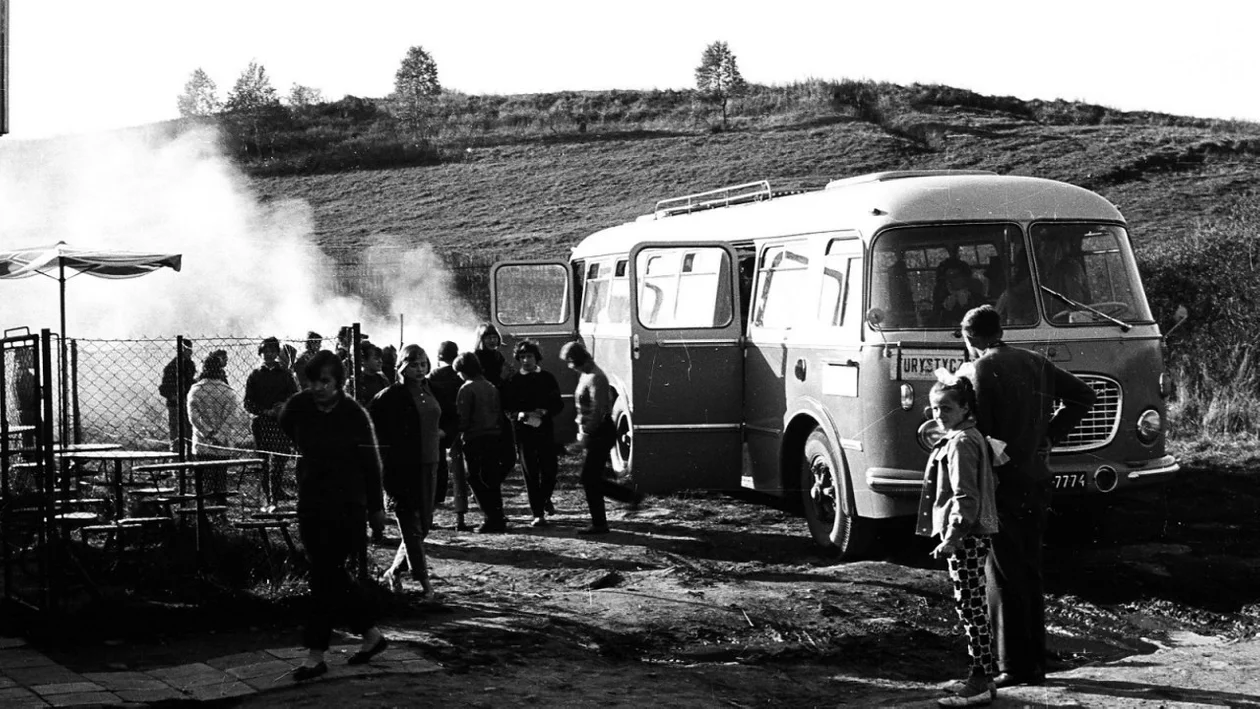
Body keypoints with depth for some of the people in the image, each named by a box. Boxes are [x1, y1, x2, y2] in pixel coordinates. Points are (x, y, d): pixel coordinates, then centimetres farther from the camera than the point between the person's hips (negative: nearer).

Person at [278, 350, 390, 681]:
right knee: (331, 573, 9)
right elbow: (281, 438, 19)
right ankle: (371, 634, 23)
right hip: (310, 501, 5)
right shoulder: (298, 407, -3)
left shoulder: (354, 414, -11)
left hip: (346, 504, -5)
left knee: (325, 575, -7)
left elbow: (370, 464, -3)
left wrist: (376, 507, 2)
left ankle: (316, 654, -3)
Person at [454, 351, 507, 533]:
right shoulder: (491, 387, 11)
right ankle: (498, 518, 14)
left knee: (477, 481, 0)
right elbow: (500, 414, 13)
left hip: (475, 439, -7)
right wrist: (499, 434, 17)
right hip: (494, 437, 7)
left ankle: (492, 519, -7)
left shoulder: (466, 389, -10)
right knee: (492, 480, 13)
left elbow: (462, 418, -14)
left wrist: (459, 436, -3)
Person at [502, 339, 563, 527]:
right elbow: (506, 407, 3)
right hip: (523, 431, -1)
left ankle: (545, 498, 31)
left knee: (550, 469, -1)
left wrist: (546, 411, -12)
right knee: (530, 473, -2)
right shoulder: (512, 381, 4)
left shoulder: (547, 378, 6)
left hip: (545, 429, 1)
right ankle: (538, 514, 3)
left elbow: (558, 404, 7)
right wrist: (519, 415, -17)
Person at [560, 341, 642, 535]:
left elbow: (597, 410, -22)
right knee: (592, 479, 11)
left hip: (600, 433, -10)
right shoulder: (585, 375, 14)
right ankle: (631, 496, 20)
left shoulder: (595, 378, -17)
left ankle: (599, 524, 1)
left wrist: (586, 434, -19)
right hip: (595, 433, 10)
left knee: (589, 479, -5)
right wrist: (582, 431, 12)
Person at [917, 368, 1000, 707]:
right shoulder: (971, 437, 16)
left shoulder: (960, 443, -16)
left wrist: (952, 538, -21)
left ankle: (981, 682, -6)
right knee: (973, 606, 14)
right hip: (975, 534, 11)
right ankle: (983, 673, 20)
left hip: (966, 535, -11)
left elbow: (965, 497, -21)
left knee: (969, 605, -8)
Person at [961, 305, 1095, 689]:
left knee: (1005, 578, 0)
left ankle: (1013, 667, 2)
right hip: (1037, 479, 7)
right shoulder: (1036, 362, 10)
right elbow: (1083, 395, 16)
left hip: (1003, 483, -7)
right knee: (1030, 573, 14)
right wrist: (1051, 434, 13)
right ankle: (1036, 664, 18)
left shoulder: (984, 369, -10)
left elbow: (978, 429, -16)